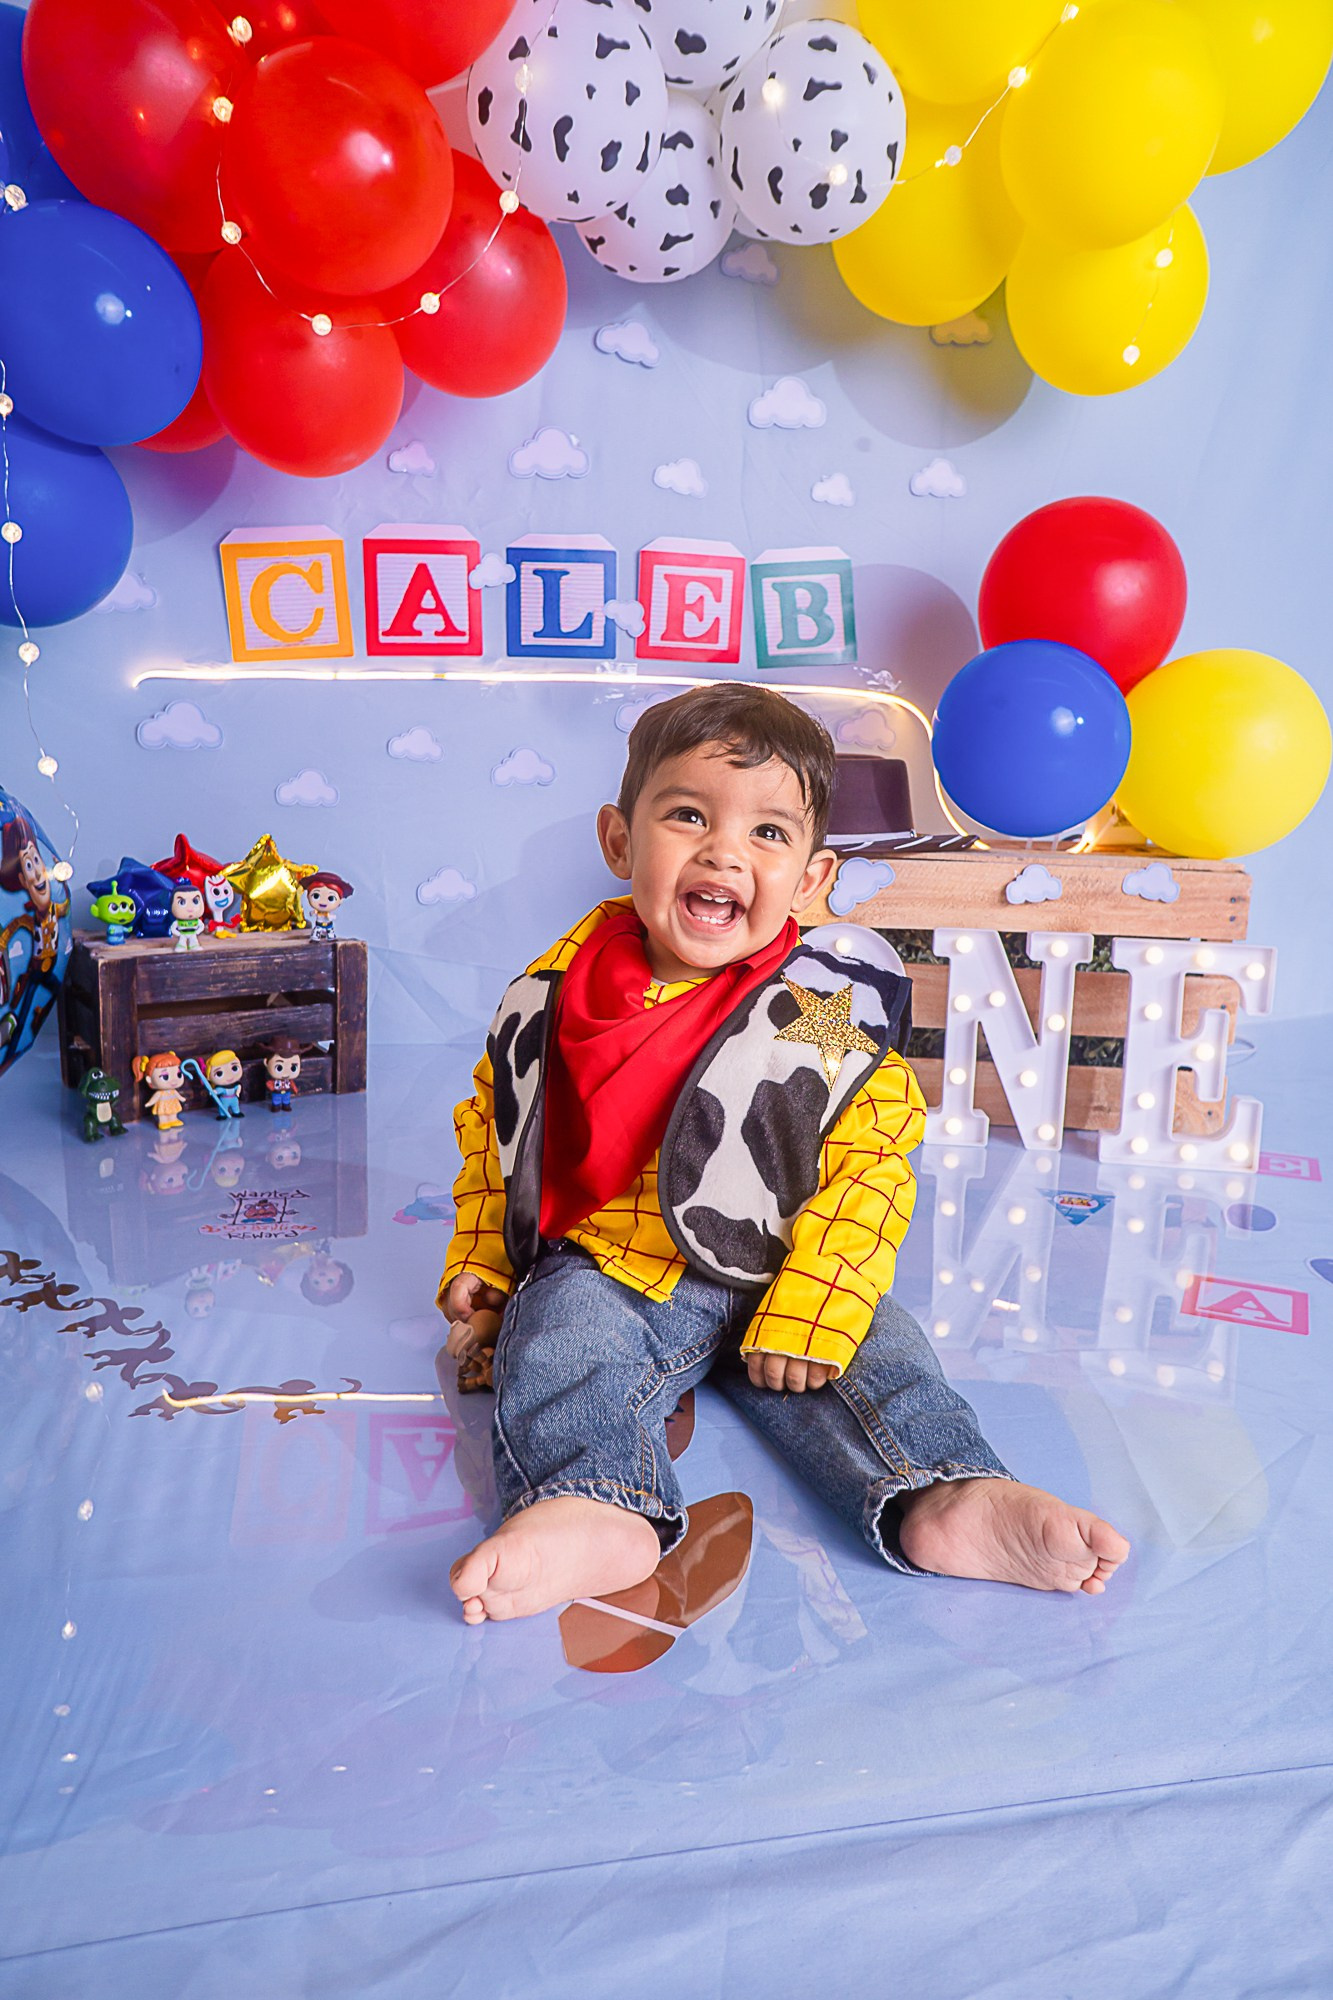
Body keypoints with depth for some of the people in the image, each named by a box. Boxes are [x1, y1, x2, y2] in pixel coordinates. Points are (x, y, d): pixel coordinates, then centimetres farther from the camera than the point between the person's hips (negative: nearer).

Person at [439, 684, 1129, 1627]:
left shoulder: (833, 1019, -6)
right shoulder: (557, 996, -1)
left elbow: (871, 1167, -9)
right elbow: (495, 1126, 13)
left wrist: (806, 1312, -19)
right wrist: (480, 1265, 8)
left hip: (772, 1287, 1)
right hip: (601, 1276, 0)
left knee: (875, 1352, -21)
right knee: (559, 1343, -28)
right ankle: (600, 1512, -48)